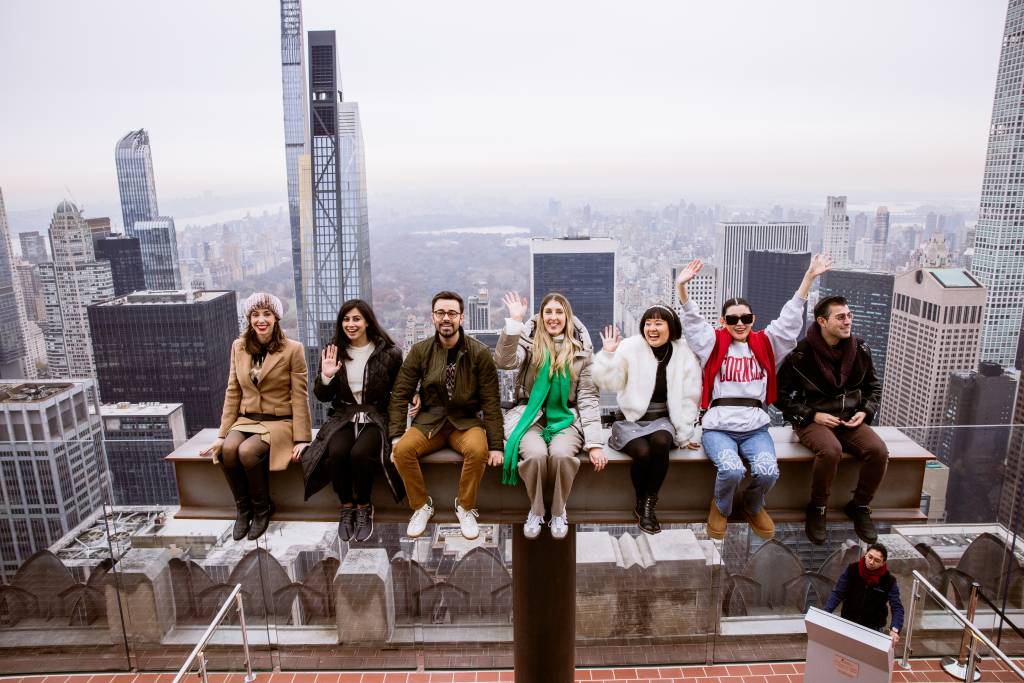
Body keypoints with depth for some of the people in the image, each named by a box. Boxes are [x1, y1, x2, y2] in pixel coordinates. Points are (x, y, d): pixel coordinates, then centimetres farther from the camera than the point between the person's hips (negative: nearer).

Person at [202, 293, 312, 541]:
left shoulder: (293, 349, -7)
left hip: (279, 422, -4)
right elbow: (233, 393, 9)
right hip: (246, 420, 4)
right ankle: (243, 508, -4)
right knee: (227, 449, -28)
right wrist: (222, 434, 5)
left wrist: (301, 438, -11)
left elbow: (299, 397, -7)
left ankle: (262, 508, -5)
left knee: (247, 451, -31)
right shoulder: (238, 346, 6)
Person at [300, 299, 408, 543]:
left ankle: (364, 507, -4)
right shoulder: (332, 352, 5)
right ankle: (347, 506, -4)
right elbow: (323, 397, 9)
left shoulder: (389, 353, -2)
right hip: (343, 418, 2)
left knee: (360, 453, -30)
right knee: (336, 452, -28)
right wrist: (326, 376, -12)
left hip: (376, 418, -2)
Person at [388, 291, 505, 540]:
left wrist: (496, 445, -11)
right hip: (430, 420, 2)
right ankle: (421, 506, -2)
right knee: (403, 449, -26)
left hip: (466, 420, -1)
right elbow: (400, 395, 0)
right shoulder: (420, 351, -2)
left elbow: (491, 402, -7)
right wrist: (396, 437, -9)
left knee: (478, 450, -33)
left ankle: (465, 507, -6)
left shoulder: (480, 353, -7)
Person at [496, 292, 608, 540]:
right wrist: (515, 321, -25)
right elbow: (505, 361, -19)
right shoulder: (530, 340, 2)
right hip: (531, 416, 0)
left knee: (561, 454, -30)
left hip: (566, 418, 1)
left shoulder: (581, 349, 4)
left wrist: (595, 443, -8)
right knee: (535, 454, -30)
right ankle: (536, 509, -1)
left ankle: (559, 511, -2)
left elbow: (588, 397, 1)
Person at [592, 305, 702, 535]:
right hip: (631, 420, -1)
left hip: (662, 419, 1)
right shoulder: (630, 347, -6)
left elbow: (689, 398, 6)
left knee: (660, 442, -32)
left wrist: (685, 434, 6)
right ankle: (640, 503, 1)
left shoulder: (685, 354, 0)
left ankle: (649, 504, -13)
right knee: (642, 452, -29)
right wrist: (608, 354, -21)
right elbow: (609, 383, -8)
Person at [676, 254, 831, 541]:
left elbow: (790, 318, 7)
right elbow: (692, 322, -6)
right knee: (731, 471, -28)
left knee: (768, 472, -23)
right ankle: (721, 508, 9)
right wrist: (681, 286, -23)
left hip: (755, 427, 3)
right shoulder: (714, 343, 6)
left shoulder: (765, 344, 12)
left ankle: (754, 507, 15)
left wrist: (809, 276, -2)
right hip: (718, 426, -2)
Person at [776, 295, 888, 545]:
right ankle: (816, 509, -10)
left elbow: (874, 386, 20)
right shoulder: (801, 354, -11)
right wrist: (813, 415, -14)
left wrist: (865, 412, 2)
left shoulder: (859, 349, 4)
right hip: (813, 421, -5)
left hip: (850, 420, 5)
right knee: (831, 450, -35)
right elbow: (781, 394, -5)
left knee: (879, 451, -23)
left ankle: (859, 507, 3)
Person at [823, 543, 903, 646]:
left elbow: (897, 607, -19)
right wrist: (825, 613, -25)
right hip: (848, 624, 1)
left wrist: (895, 630, -36)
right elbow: (838, 593, -13)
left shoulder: (889, 580, -16)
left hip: (874, 629, -1)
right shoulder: (852, 570, -14)